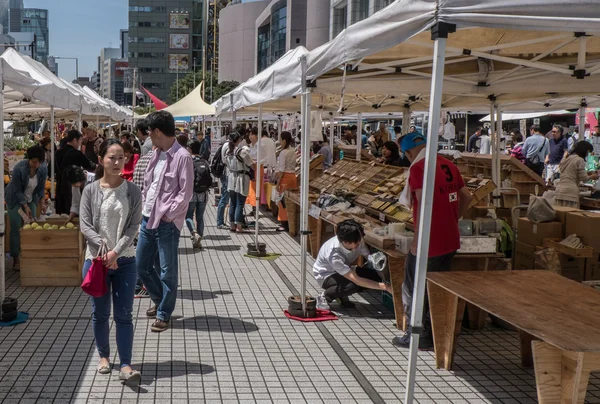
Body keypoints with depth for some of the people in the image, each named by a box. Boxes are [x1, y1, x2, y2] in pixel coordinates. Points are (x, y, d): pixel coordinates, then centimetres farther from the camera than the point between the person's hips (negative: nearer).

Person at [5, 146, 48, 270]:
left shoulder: (43, 168, -15)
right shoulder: (19, 168, -27)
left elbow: (41, 188, -1)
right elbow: (17, 190, -20)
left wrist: (42, 202, -13)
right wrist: (25, 206, -24)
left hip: (31, 200, 4)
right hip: (15, 200, -4)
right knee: (16, 229, -7)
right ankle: (16, 260, -2)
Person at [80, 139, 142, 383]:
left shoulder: (132, 191, -2)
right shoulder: (90, 191, -3)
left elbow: (134, 226, -6)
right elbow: (85, 226, -6)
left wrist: (116, 252, -16)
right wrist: (104, 249, -17)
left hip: (124, 260, 0)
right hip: (96, 259, 0)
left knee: (124, 314, 0)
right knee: (100, 313, 11)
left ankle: (125, 365, 3)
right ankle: (103, 356, 31)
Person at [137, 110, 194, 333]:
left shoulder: (182, 157, -13)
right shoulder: (156, 154, 12)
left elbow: (185, 192, -15)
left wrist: (169, 214, -15)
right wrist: (144, 205, 9)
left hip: (167, 223, -8)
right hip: (148, 219, 8)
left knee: (167, 270, 2)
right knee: (142, 266, 15)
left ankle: (164, 315, 14)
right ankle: (160, 300, 36)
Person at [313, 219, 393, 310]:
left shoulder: (358, 241, -23)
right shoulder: (333, 254, -39)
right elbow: (356, 280, -40)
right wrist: (384, 287, -41)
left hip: (344, 272, 7)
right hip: (326, 275, -7)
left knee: (375, 276, -14)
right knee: (352, 285, -37)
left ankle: (341, 295, 3)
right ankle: (324, 297, -8)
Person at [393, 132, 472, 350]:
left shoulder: (418, 168, -14)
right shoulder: (448, 165, 9)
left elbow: (424, 203, -23)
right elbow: (466, 197, 15)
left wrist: (417, 240, -19)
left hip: (428, 242, -7)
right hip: (450, 240, 8)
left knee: (414, 289, 9)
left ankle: (419, 337, 17)